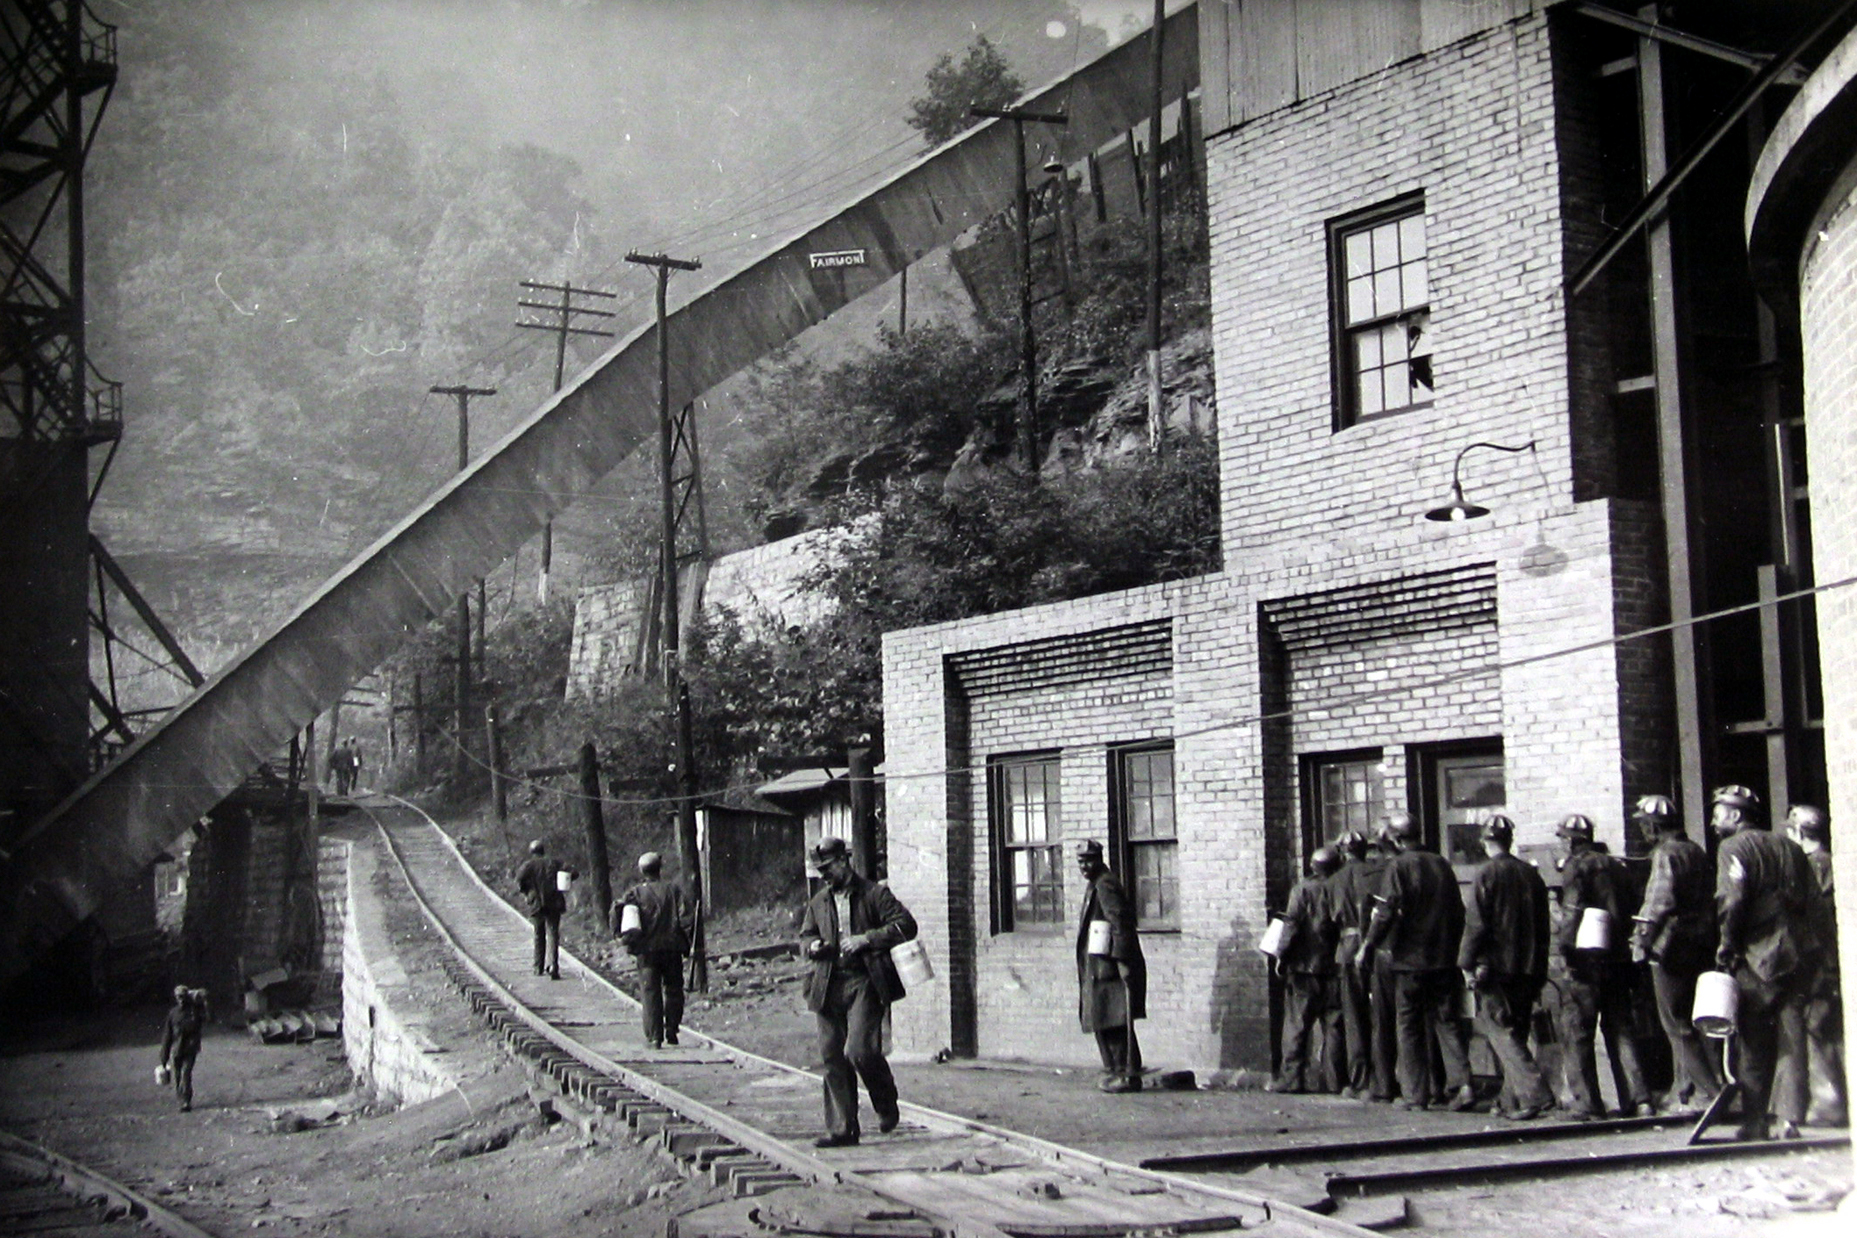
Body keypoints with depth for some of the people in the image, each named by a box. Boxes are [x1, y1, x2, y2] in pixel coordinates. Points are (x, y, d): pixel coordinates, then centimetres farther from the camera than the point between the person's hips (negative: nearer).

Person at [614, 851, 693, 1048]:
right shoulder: (674, 890, 1)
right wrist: (688, 944, 4)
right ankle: (671, 1034, 12)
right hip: (672, 948, 0)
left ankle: (654, 1037, -4)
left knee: (650, 993, 2)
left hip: (646, 950, 0)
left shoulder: (636, 893, 1)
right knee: (673, 990, 13)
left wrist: (622, 935, 4)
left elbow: (617, 909, -9)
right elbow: (686, 919, -3)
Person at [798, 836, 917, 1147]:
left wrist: (866, 939, -14)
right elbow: (805, 936, 26)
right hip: (828, 987, 5)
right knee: (832, 1058, 1)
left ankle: (887, 1106, 10)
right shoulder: (818, 902, 18)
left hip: (865, 984, -5)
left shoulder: (874, 894, 1)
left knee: (859, 1050, -17)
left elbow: (906, 926, -6)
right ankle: (841, 1129, 8)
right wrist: (812, 946, 2)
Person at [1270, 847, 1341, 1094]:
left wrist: (1282, 956, -4)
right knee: (1334, 1025, 6)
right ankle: (1332, 1078, 4)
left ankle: (1291, 1077, -2)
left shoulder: (1303, 889, -4)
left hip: (1305, 965, -3)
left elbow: (1292, 925, -10)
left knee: (1297, 1024, 0)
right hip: (1334, 968, 3)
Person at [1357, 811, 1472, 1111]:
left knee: (1410, 1028, 3)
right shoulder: (1441, 864, 9)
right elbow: (1458, 910, 14)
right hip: (1443, 959, 5)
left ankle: (1416, 1095, 5)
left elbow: (1387, 911, -15)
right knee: (1446, 1022, 7)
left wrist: (1368, 946, -7)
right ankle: (1462, 1083, -8)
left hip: (1409, 960, -5)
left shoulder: (1399, 866, -9)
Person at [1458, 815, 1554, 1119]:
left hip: (1495, 968, -6)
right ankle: (1512, 1099, 17)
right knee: (1515, 1034, 14)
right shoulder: (1530, 873, 9)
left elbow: (1475, 923, -13)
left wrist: (1467, 964, -6)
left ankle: (1535, 1094, -17)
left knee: (1501, 1033, -4)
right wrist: (1539, 973, 20)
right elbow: (1542, 925, 14)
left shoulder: (1487, 873, -9)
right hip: (1526, 969, 6)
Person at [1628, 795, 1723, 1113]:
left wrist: (1644, 934, -20)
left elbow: (1661, 900, -22)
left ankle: (1711, 1091, -6)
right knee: (1688, 1023, 15)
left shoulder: (1666, 854, -12)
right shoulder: (1697, 852, 13)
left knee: (1678, 1026, -3)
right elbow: (1709, 898, 17)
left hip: (1671, 946, -9)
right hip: (1700, 947, 9)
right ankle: (1683, 1091, 18)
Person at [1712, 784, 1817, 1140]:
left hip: (1758, 956, -5)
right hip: (1799, 952, 5)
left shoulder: (1733, 848, -4)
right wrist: (1798, 935, 16)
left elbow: (1731, 901, -16)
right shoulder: (1789, 848, 16)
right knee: (1791, 1039, 5)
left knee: (1754, 1043, 2)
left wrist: (1726, 947, -9)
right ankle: (1790, 1119, 1)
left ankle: (1755, 1122, 2)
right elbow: (1812, 895, 13)